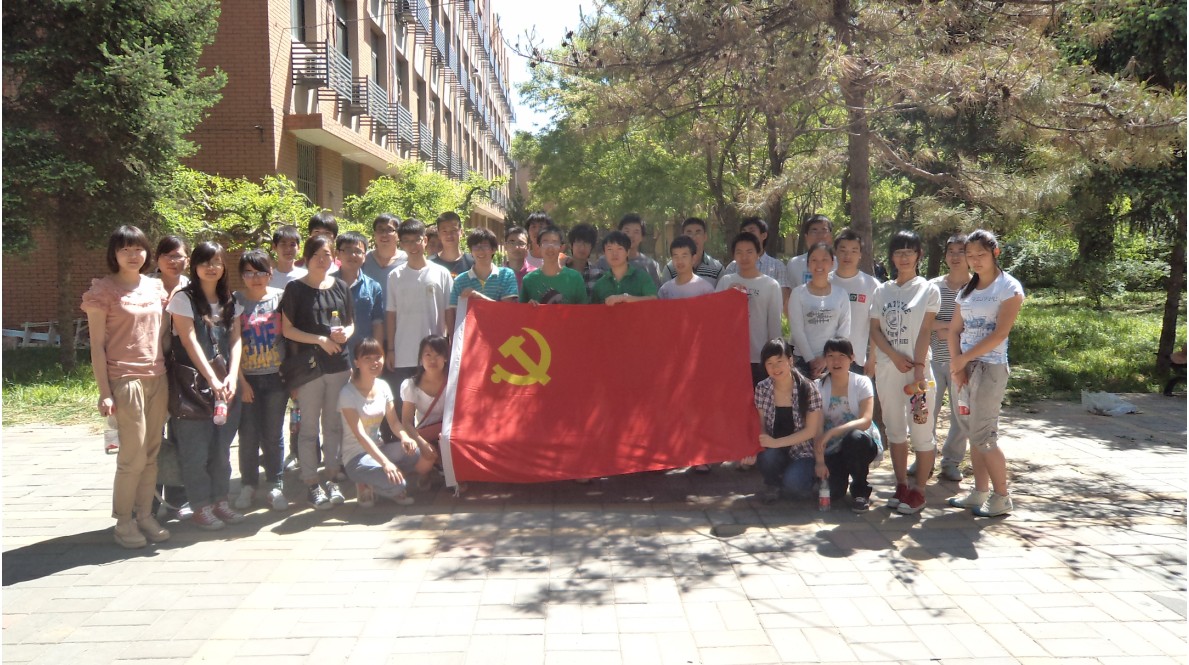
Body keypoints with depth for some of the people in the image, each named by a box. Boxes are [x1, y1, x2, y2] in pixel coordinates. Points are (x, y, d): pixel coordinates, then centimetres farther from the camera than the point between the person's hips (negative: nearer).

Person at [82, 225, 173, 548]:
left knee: (152, 453, 8)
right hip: (125, 379, -5)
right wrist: (104, 392, -10)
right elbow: (97, 345, -6)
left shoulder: (156, 286, 10)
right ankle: (124, 522, 11)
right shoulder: (103, 289, -5)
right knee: (133, 455, -3)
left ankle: (145, 515, 17)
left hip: (157, 378, 5)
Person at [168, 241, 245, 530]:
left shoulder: (230, 302, 11)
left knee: (221, 448, 11)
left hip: (226, 386, 5)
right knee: (196, 450, 1)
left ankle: (220, 500, 21)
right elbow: (190, 343, -12)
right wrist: (212, 380, -18)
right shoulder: (184, 298, -4)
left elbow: (235, 342, 5)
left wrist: (231, 378, -10)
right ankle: (200, 507, 10)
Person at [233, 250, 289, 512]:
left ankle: (275, 486, 17)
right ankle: (248, 485, 21)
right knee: (248, 434, 6)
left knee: (273, 434, 6)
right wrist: (241, 381, -7)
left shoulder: (280, 297, 2)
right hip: (246, 378, 0)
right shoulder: (235, 301, 0)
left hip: (276, 377, 0)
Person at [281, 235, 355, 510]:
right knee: (309, 427, 2)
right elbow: (287, 329, -5)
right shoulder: (296, 289, -2)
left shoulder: (341, 287, 9)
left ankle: (332, 479, 19)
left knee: (334, 424, 10)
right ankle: (311, 484, 10)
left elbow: (351, 323, 15)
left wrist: (345, 333, -8)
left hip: (339, 364, 4)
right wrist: (320, 339, -14)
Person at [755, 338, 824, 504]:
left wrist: (776, 442, -20)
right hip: (773, 450, 3)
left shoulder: (808, 388, -12)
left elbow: (810, 431, -11)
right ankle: (772, 484, 3)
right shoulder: (762, 389, -2)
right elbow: (760, 425, 1)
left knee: (792, 484, -30)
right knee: (766, 458, -32)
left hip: (802, 453, -2)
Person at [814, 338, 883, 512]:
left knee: (854, 437, -38)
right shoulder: (819, 387, -4)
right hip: (834, 448, 1)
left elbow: (866, 421, -23)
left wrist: (831, 432, -33)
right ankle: (842, 473, 17)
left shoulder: (862, 383, -10)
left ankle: (861, 491, -12)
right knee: (830, 493, -23)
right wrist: (819, 461, -19)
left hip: (862, 442, -1)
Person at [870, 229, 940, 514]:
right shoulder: (882, 291, 9)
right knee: (895, 428, 11)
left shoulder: (928, 290, -1)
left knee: (921, 430, -2)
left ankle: (918, 491, 6)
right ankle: (901, 486, 21)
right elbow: (875, 330, 4)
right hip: (887, 368, 4)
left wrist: (918, 369, -16)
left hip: (917, 366, -4)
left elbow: (924, 332, -8)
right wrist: (895, 356, -10)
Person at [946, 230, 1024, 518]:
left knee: (983, 434, -8)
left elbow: (1000, 334, -14)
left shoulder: (1009, 287, -5)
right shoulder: (966, 289, 15)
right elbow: (954, 331, 9)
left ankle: (1002, 497, 5)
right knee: (972, 431, 9)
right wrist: (956, 365, -5)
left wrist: (964, 358, -12)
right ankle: (980, 492, 17)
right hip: (965, 366, 6)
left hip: (991, 366, -6)